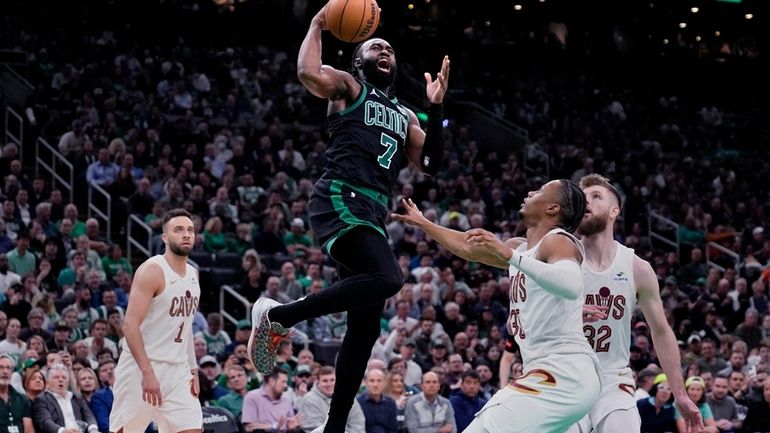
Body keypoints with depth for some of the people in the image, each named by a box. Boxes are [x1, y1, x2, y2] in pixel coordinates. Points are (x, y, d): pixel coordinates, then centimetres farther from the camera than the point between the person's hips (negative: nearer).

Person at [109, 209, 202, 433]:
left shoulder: (193, 274, 11)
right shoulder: (152, 271, -13)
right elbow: (130, 325, -20)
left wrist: (193, 370, 13)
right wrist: (147, 372, -26)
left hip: (177, 370, 7)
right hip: (140, 367, -7)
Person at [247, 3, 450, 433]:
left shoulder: (405, 116, 29)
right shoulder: (348, 86, 9)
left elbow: (431, 163, 19)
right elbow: (309, 73, -13)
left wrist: (436, 107, 13)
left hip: (374, 214, 8)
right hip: (341, 200, -8)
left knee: (366, 328, 4)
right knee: (387, 278, -32)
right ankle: (277, 316, -22)